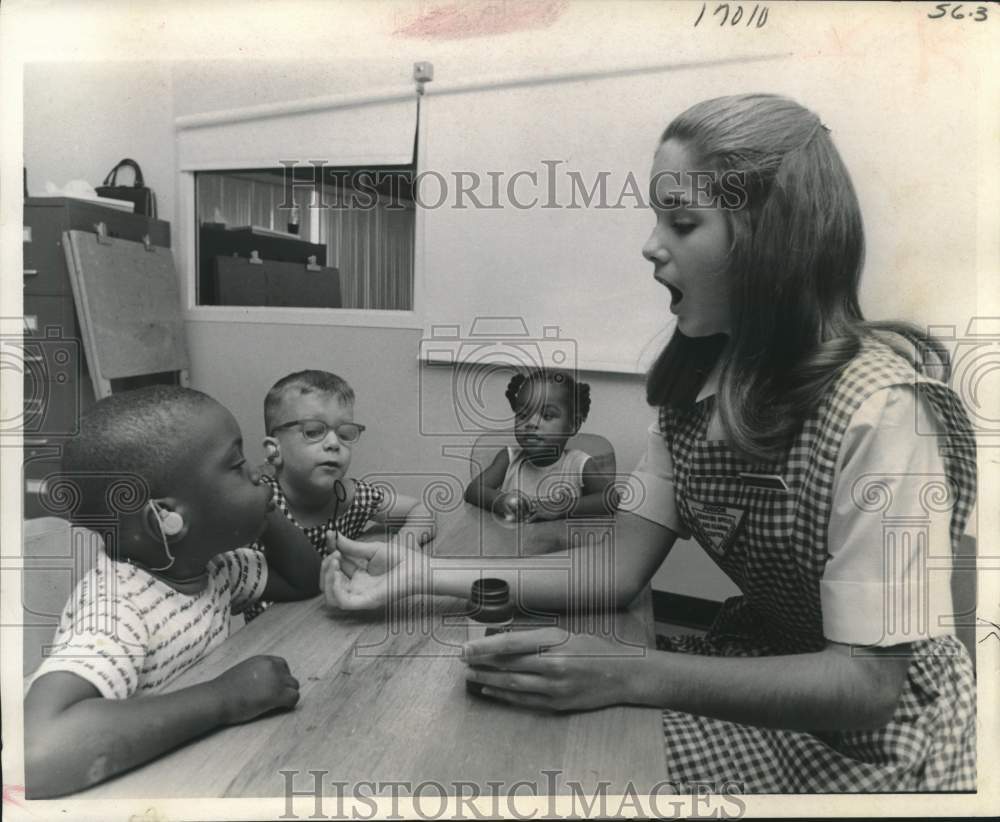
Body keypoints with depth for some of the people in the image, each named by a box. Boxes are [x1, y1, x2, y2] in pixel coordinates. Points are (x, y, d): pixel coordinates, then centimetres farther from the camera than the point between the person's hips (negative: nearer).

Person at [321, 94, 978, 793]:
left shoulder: (880, 409, -25)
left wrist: (625, 676, -36)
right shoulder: (700, 378, -3)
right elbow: (618, 569, -6)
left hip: (871, 731, -5)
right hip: (758, 666, 5)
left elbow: (869, 684, -26)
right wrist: (424, 575, -13)